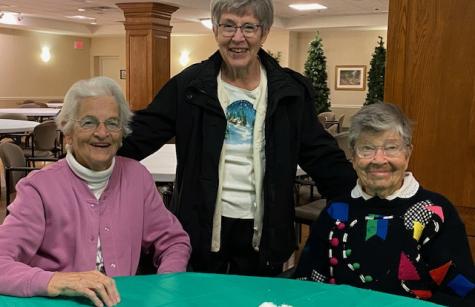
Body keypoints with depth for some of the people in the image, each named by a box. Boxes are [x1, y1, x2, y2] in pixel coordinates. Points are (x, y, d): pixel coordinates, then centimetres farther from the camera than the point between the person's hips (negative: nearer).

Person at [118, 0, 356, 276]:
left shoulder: (292, 90, -2)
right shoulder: (190, 85, -4)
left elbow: (321, 155, 1)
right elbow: (141, 135, -4)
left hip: (262, 231, 1)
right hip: (203, 227, 0)